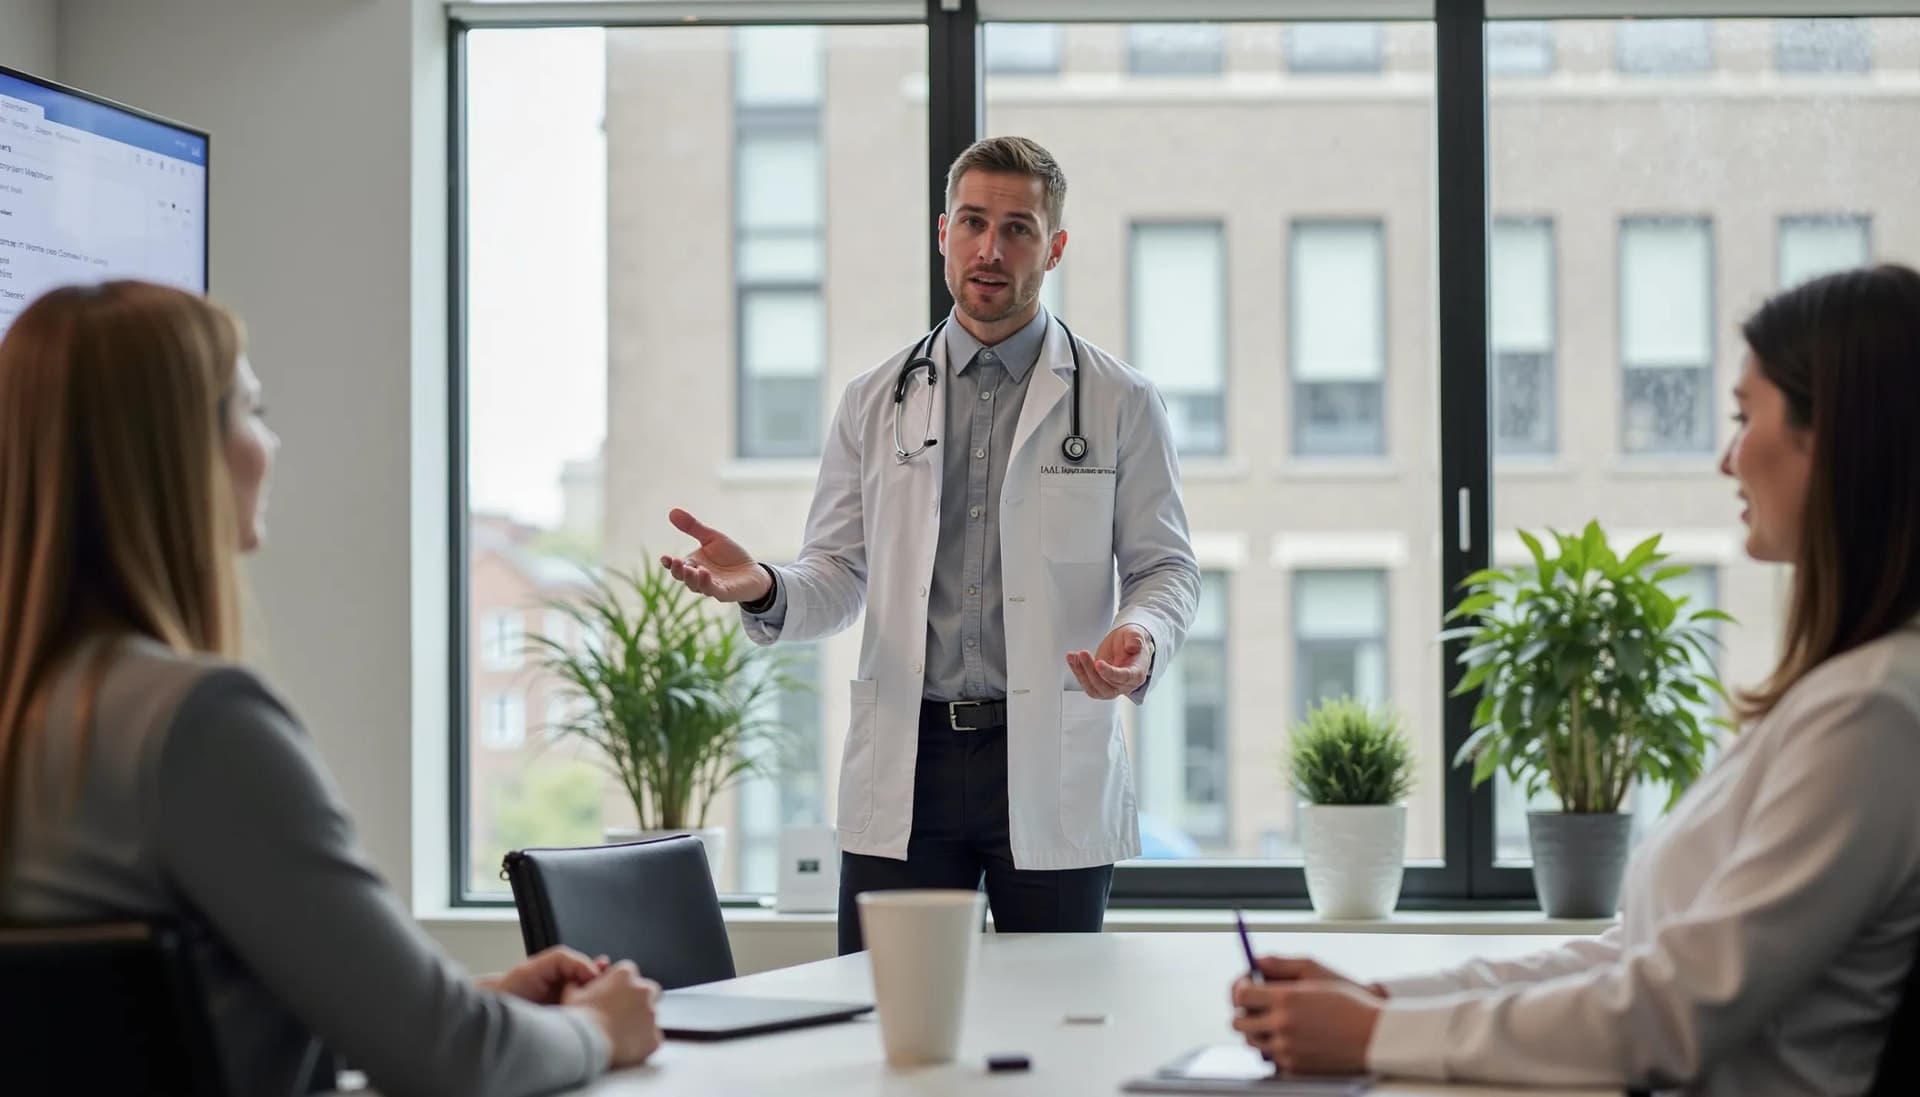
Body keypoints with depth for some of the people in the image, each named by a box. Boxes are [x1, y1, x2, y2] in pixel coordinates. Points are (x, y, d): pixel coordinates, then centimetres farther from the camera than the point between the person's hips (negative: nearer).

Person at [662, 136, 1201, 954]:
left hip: (1052, 768, -1)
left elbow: (1165, 568, 6)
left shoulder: (1120, 404, 5)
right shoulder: (875, 402, 11)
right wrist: (763, 588, -12)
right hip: (904, 771, 1)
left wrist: (1142, 641, -17)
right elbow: (839, 575, 10)